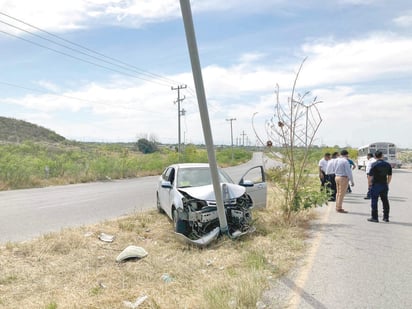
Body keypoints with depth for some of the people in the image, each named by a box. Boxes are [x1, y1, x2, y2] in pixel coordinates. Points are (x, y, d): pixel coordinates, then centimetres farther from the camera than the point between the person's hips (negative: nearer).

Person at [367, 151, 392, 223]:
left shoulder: (374, 165, -12)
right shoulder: (388, 165, 5)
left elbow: (370, 176, -13)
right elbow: (390, 176, 11)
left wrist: (369, 184, 1)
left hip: (376, 185, -5)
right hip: (384, 185, 5)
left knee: (374, 201, 1)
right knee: (385, 201, 12)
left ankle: (374, 217, 3)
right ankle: (386, 217, 19)